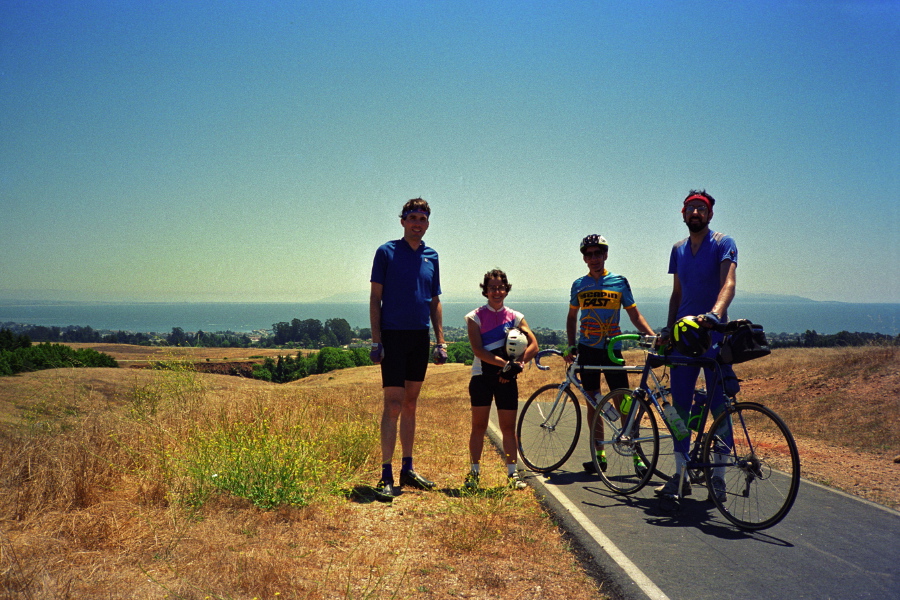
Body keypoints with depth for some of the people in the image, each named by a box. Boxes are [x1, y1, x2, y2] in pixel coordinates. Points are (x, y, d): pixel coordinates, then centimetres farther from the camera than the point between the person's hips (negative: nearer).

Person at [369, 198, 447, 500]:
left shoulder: (431, 256, 11)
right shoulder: (386, 252, -2)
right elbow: (375, 298, -3)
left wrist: (440, 341, 9)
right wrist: (376, 340, -10)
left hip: (420, 338, 5)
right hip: (393, 336, -5)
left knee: (410, 404, 11)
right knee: (393, 404, -8)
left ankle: (408, 469, 19)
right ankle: (386, 475, -3)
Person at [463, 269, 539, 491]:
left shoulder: (515, 317, 6)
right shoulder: (475, 317, 0)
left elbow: (533, 345, -1)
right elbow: (478, 350, -11)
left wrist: (517, 365, -15)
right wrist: (506, 364, -19)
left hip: (506, 378, 2)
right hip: (482, 376, -1)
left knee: (508, 427, 5)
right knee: (479, 426, 2)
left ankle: (512, 473, 14)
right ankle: (474, 472, 11)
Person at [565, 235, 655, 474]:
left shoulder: (619, 282, 1)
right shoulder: (579, 285, 7)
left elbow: (634, 314, 3)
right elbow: (571, 317, 16)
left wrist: (653, 336, -11)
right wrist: (571, 346, 5)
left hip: (612, 350, -2)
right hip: (587, 350, 2)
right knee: (593, 403, 6)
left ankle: (636, 456, 5)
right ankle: (600, 455, 14)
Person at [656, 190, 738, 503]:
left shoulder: (723, 243, -3)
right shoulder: (678, 249, 15)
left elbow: (728, 283, -18)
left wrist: (713, 314, -36)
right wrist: (668, 328, 9)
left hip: (714, 337, -5)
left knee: (719, 407, 0)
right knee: (680, 406, 5)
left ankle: (718, 476, 12)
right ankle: (681, 476, 14)